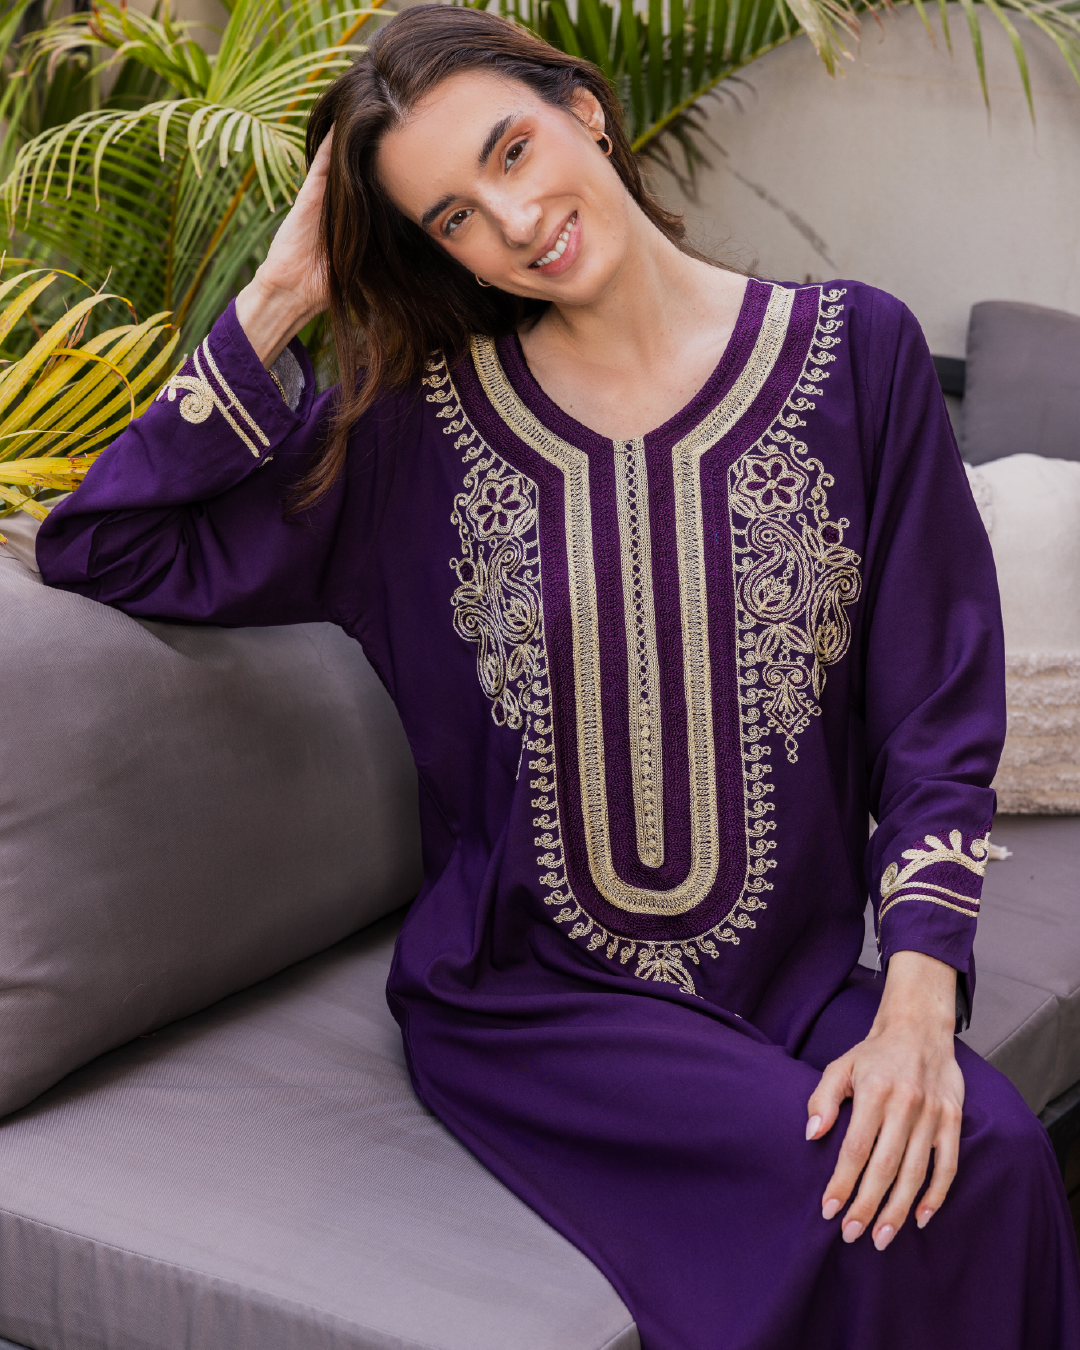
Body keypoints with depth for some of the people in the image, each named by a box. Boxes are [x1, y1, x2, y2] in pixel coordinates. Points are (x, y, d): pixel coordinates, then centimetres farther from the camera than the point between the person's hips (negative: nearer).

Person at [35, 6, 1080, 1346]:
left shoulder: (854, 352, 0)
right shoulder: (422, 417, 1)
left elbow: (938, 717, 0)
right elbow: (103, 548, -2)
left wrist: (916, 1009, -13)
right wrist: (281, 297, -5)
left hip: (798, 973, 1)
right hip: (529, 991, -1)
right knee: (816, 1179, -26)